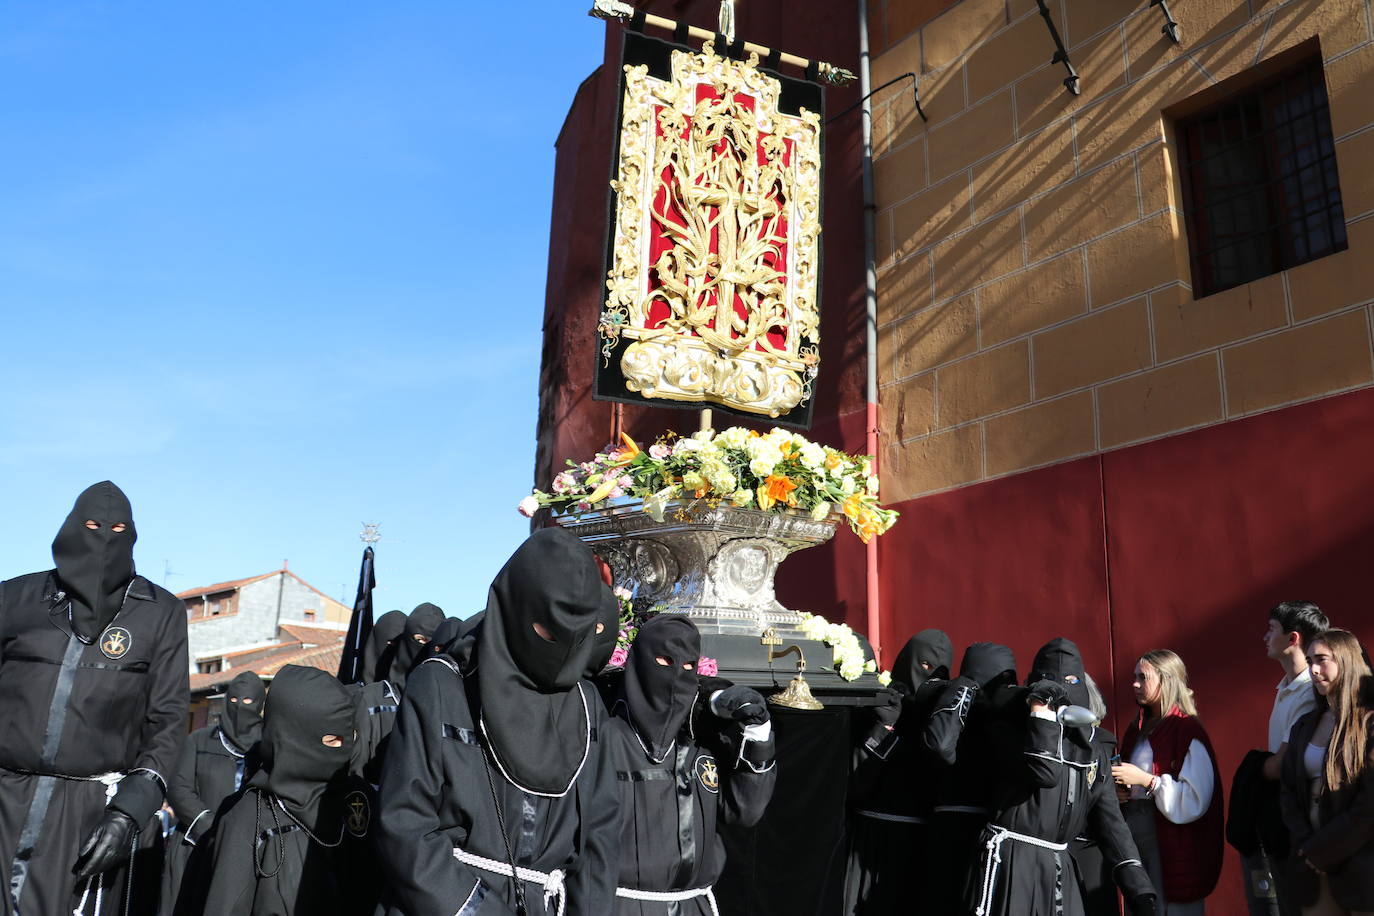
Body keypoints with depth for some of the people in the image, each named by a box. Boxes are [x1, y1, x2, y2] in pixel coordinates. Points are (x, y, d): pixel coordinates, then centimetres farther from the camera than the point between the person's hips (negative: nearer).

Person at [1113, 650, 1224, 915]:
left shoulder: (1187, 731, -11)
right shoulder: (1138, 729, 12)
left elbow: (1194, 802, -19)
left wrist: (1146, 780, -19)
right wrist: (1119, 790, 5)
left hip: (1173, 850, -7)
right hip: (1134, 841, 7)